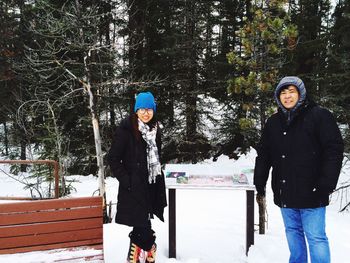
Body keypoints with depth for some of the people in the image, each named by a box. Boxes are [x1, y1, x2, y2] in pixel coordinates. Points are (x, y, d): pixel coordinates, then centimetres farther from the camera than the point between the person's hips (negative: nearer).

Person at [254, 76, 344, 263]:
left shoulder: (319, 116, -4)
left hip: (311, 193, -5)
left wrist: (326, 185, -16)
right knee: (293, 233, 15)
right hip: (284, 193, 5)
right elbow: (263, 155, 14)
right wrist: (259, 184, 9)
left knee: (316, 237, -2)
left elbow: (334, 150, -10)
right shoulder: (273, 123, 11)